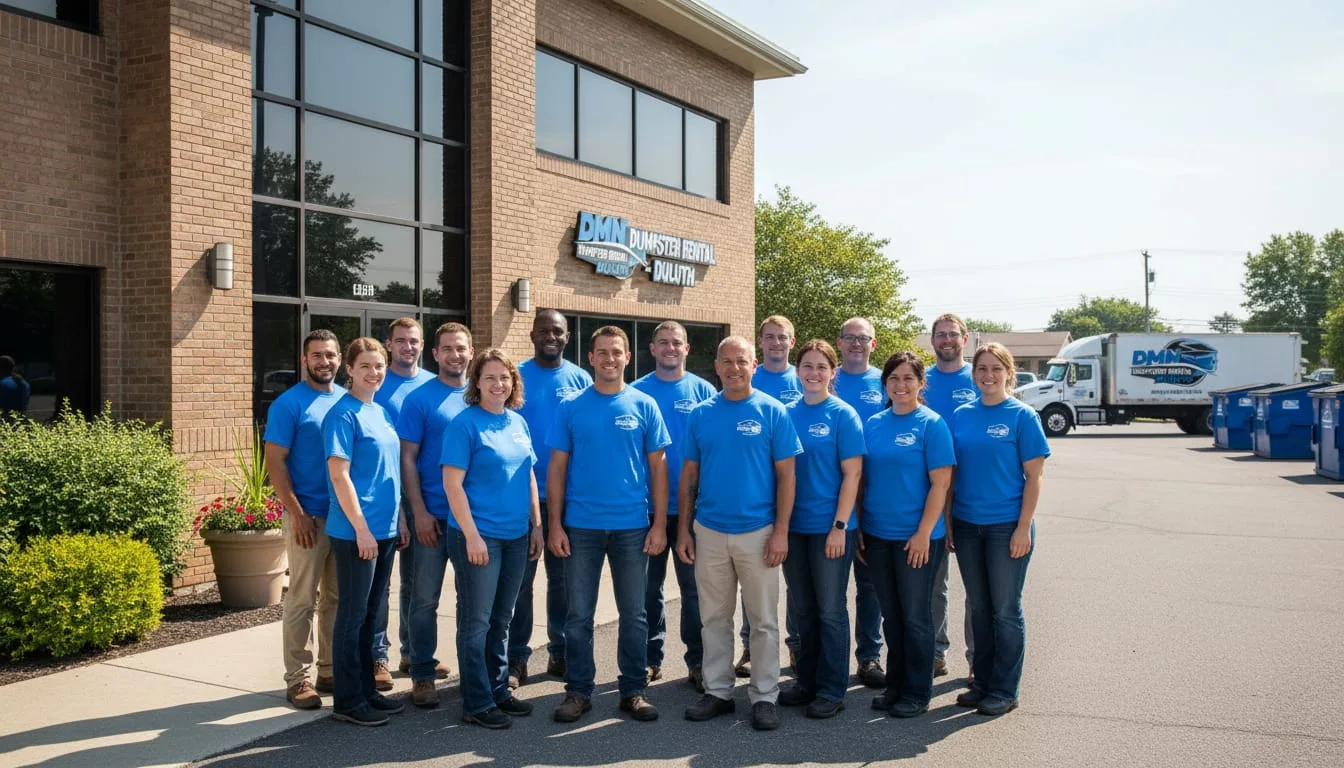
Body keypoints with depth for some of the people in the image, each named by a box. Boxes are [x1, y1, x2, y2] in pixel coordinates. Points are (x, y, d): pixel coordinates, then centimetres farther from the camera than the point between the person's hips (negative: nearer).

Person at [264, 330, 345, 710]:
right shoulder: (289, 404, -6)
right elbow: (274, 462, -9)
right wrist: (297, 514, -14)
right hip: (309, 517, -5)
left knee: (337, 598, 13)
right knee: (303, 600, 1)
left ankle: (332, 671, 24)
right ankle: (297, 679, 9)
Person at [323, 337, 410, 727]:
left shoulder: (381, 412, 12)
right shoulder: (343, 414, -12)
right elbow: (339, 475, -17)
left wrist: (400, 519, 15)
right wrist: (362, 528, -18)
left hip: (385, 530, 8)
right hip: (355, 532, -8)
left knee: (372, 614, 15)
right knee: (353, 615, 1)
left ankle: (366, 690, 26)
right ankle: (348, 701, 11)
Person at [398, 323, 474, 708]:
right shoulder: (419, 398, -4)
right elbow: (408, 458, -6)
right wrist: (420, 511, -13)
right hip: (433, 516, -3)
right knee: (425, 599, 4)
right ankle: (422, 676, 15)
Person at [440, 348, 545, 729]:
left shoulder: (518, 422, 10)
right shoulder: (465, 424, -10)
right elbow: (452, 483, -14)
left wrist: (537, 525, 11)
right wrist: (472, 535, -18)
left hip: (516, 536, 7)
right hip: (478, 536, -6)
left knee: (501, 619, 16)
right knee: (476, 622, 2)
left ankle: (499, 690, 28)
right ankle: (477, 703, 12)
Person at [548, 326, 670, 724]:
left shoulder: (644, 406, 1)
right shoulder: (571, 407, 1)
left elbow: (658, 466, 2)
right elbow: (557, 467, 2)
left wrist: (659, 524, -4)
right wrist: (555, 524, -4)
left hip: (632, 526, 0)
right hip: (581, 526, 0)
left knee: (633, 613, 9)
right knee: (579, 614, 8)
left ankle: (634, 690, 22)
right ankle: (578, 690, 21)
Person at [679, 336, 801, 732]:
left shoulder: (772, 412, -4)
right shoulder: (701, 414, 4)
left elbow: (786, 474, -5)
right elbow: (689, 475, 7)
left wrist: (781, 531, -11)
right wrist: (683, 530, 3)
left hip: (757, 532, -3)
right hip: (709, 532, 3)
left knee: (763, 620, 6)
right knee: (714, 619, 12)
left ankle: (764, 696, 18)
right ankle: (717, 692, 24)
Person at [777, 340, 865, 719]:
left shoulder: (843, 415, -6)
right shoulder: (787, 414, 5)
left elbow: (852, 473, -9)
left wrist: (840, 526, -15)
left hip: (829, 528, -4)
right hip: (793, 525, 4)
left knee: (831, 610, 4)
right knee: (803, 609, 14)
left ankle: (832, 690, 16)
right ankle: (806, 680, 28)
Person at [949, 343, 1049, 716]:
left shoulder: (1022, 416, -6)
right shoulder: (961, 415, 6)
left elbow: (1033, 476, -7)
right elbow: (951, 473, 9)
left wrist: (1023, 528, -13)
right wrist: (948, 522, 5)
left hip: (1006, 526, -4)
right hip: (966, 526, 4)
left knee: (1005, 610, 4)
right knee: (979, 607, 13)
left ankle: (1005, 690, 16)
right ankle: (982, 682, 25)